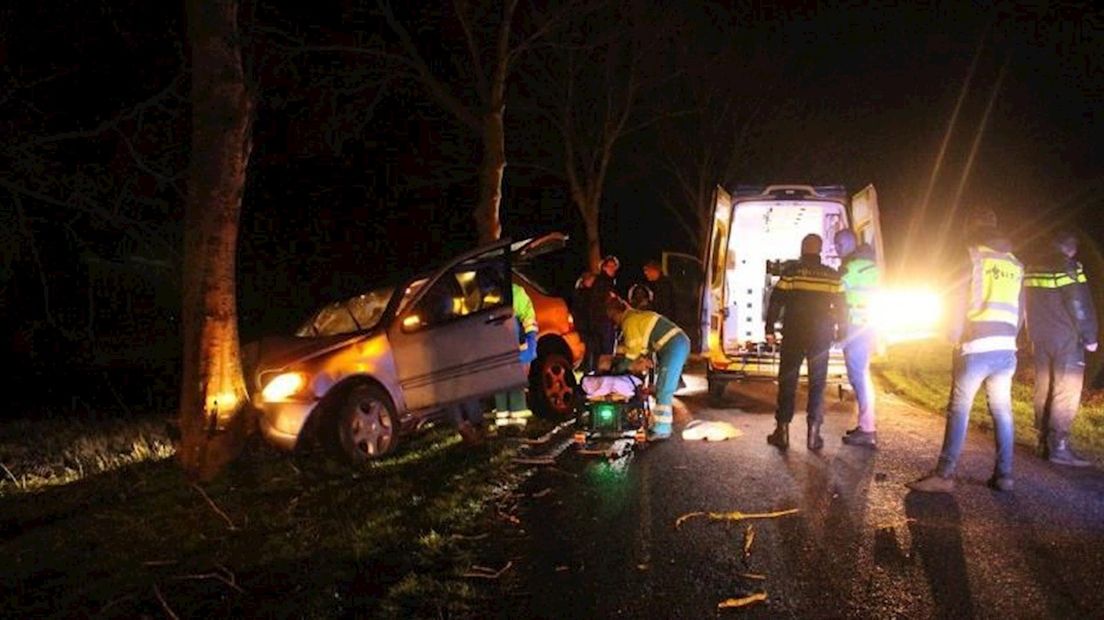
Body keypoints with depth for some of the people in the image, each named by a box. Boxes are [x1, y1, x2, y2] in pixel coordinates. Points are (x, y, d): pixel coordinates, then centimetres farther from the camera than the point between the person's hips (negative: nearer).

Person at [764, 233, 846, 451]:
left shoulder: (791, 271, -3)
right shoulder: (832, 275, 4)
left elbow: (776, 301, -5)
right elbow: (841, 306, 6)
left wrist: (770, 328, 1)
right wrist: (840, 332, 14)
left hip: (793, 335, -2)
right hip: (822, 337, 2)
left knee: (787, 382, 4)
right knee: (817, 384, 7)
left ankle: (782, 430, 2)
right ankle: (813, 433, 4)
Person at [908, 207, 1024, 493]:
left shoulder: (973, 257, 0)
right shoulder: (1016, 264, 15)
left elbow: (961, 301, -3)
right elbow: (1021, 311, 17)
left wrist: (954, 337, 5)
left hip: (976, 346, -5)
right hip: (1006, 349, 5)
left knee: (959, 409, -6)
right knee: (1002, 411, 10)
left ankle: (944, 474, -7)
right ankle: (1004, 474, 11)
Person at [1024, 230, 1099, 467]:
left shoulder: (1033, 269, 9)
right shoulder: (1068, 267, -13)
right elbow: (1080, 306, -14)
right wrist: (1090, 337, -5)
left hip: (1040, 339, 7)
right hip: (1066, 340, -7)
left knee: (1043, 390, 11)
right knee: (1066, 393, -5)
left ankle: (1045, 442, 16)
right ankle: (1058, 447, -8)